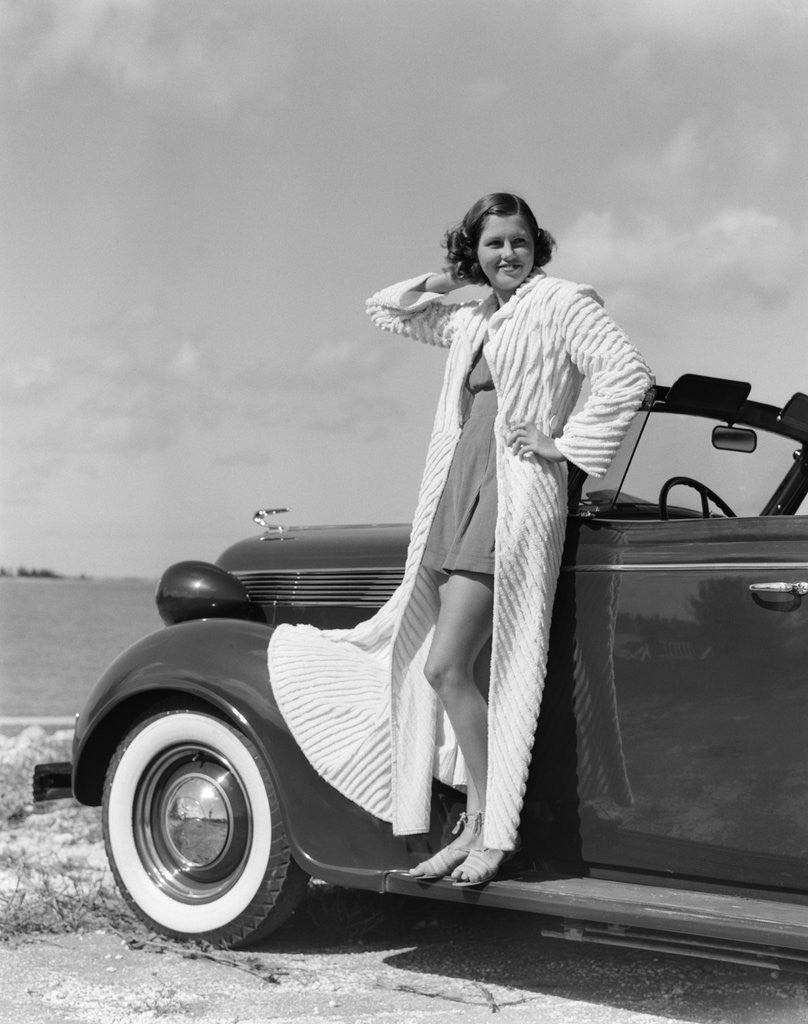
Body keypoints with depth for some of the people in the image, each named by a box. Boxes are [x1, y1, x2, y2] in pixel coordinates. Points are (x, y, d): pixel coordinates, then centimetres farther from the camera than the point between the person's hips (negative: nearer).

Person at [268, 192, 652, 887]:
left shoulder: (561, 302, -1)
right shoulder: (469, 321, 20)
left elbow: (629, 374, -12)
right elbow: (386, 311, 33)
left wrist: (565, 444, -11)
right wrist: (449, 281, 20)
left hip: (515, 497, -8)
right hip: (457, 497, 8)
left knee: (447, 667, -15)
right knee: (465, 674, 5)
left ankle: (497, 827, -5)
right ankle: (477, 826, 11)